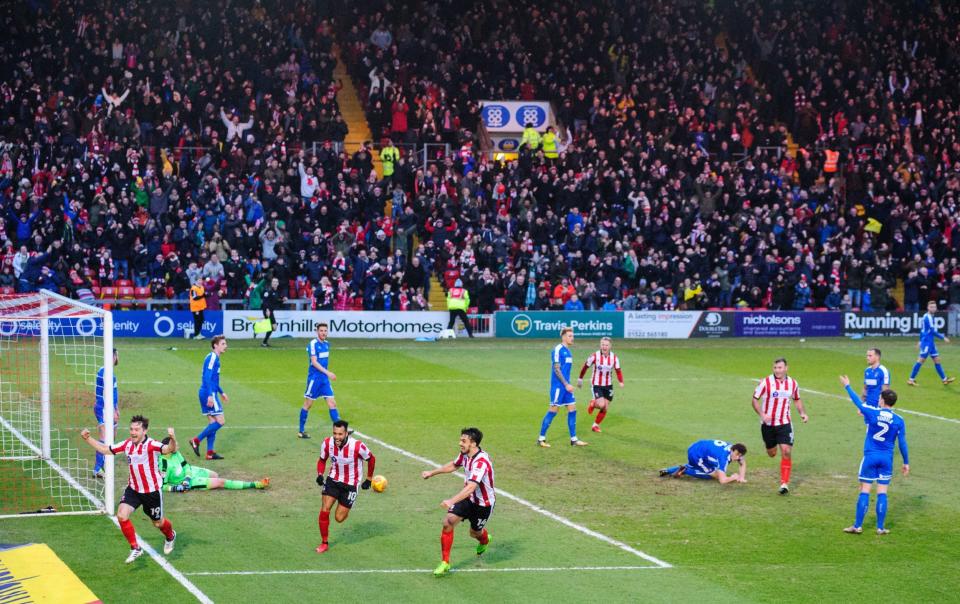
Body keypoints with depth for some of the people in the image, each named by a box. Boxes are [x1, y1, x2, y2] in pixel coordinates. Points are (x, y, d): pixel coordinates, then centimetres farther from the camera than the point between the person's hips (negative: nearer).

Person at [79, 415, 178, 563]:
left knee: (158, 523, 14)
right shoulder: (127, 444, -6)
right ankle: (135, 548, 2)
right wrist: (87, 439, 4)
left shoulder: (151, 444, -23)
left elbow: (170, 449, -41)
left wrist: (172, 439, -62)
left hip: (152, 490, -4)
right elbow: (106, 450, 9)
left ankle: (170, 536, 50)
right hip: (133, 489, 4)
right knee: (121, 516, -15)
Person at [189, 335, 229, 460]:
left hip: (207, 394, 10)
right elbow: (207, 377, -21)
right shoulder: (212, 358, -13)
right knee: (219, 421, -8)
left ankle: (210, 452, 10)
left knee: (212, 422, 10)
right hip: (209, 394, -10)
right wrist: (210, 395, -26)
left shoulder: (215, 358, 17)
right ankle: (196, 440, -5)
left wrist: (221, 392, 31)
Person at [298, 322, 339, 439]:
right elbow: (314, 362, -20)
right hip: (314, 377, -7)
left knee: (332, 403, 0)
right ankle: (301, 431, 12)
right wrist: (328, 373, -25)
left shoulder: (326, 344, 10)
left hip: (324, 378, 7)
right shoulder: (313, 344, -13)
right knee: (308, 404, 2)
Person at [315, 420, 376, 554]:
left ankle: (346, 509, 37)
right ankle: (324, 543, 5)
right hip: (333, 479, 2)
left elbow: (371, 459, -6)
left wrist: (368, 479, 3)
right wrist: (320, 474, -13)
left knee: (339, 518, -1)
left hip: (350, 484, -2)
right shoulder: (327, 443, -16)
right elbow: (322, 460, 5)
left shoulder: (357, 446, -26)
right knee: (324, 510, -12)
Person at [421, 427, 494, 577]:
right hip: (468, 498, 6)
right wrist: (432, 472, 23)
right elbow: (454, 465, 17)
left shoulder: (481, 461, -34)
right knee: (448, 522, -14)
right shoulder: (465, 454, -9)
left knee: (475, 532, 14)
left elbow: (471, 487, -44)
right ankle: (445, 563, -4)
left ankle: (484, 540, 55)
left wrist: (452, 501, -55)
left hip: (484, 503, -6)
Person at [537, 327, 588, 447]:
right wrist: (566, 384, -18)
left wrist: (568, 384, 18)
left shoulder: (568, 351, 14)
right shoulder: (558, 350, -13)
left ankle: (573, 439, 10)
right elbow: (556, 369, -17)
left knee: (572, 409, 6)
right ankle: (541, 438, 4)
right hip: (558, 386, -9)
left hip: (566, 386, 9)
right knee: (553, 411, -5)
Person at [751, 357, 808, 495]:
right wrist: (762, 414, -22)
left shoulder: (792, 383, 0)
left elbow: (797, 399, 17)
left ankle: (784, 483, -8)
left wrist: (802, 413, 0)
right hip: (768, 424, -1)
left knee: (786, 452, -15)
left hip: (784, 424, 1)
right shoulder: (766, 382, -10)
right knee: (771, 454, 12)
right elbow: (755, 399, -6)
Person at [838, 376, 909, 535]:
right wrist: (906, 462, 9)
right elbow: (902, 443, -1)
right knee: (882, 493, 5)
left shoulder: (873, 414, -8)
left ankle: (857, 526, 6)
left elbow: (858, 402, 5)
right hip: (887, 459, 2)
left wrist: (847, 386, 19)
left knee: (864, 491, 3)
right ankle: (880, 527, 6)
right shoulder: (898, 421, -4)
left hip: (870, 457, -2)